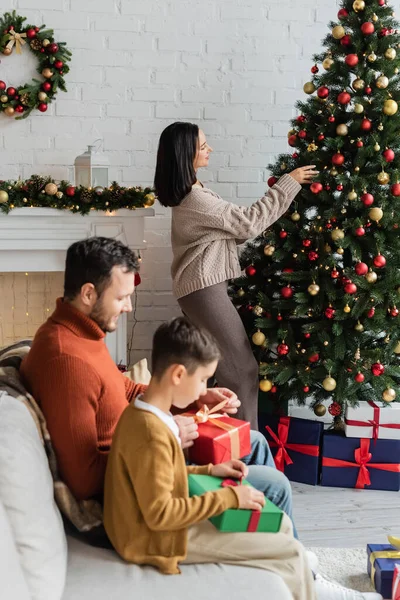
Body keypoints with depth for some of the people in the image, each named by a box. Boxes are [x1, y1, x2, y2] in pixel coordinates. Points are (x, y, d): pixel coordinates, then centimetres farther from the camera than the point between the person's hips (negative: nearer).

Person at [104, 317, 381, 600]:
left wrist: (208, 470, 5)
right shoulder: (151, 433, -29)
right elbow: (160, 514, -29)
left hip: (168, 522, 10)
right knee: (290, 551, -6)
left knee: (280, 524, 14)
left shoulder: (145, 414, 3)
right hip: (161, 537, -10)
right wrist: (229, 497, -24)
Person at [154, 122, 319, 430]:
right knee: (243, 372, -6)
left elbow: (231, 228, 15)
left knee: (223, 370, 16)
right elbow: (248, 222, -15)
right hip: (204, 289, -10)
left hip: (200, 288, 10)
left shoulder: (190, 193, 14)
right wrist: (288, 183, -9)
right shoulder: (195, 199, -19)